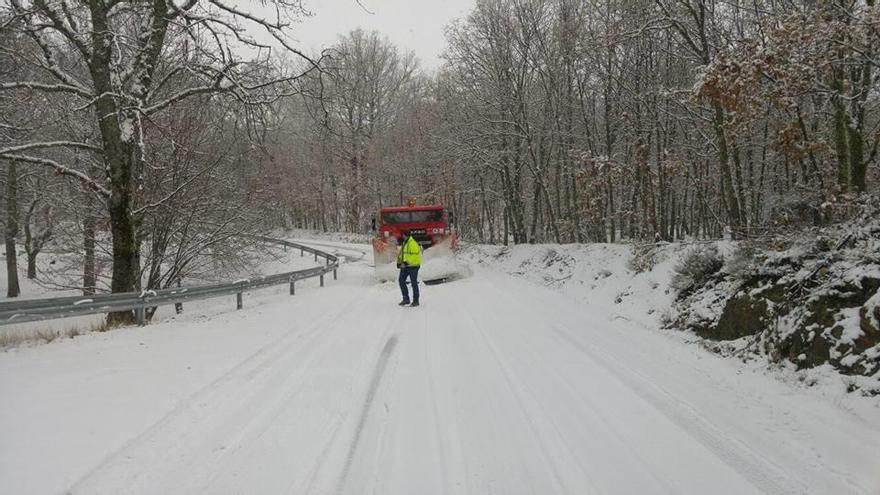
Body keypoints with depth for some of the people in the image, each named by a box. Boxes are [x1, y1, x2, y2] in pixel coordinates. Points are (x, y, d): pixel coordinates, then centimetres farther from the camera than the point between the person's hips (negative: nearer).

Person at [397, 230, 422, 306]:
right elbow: (401, 254, 21)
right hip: (405, 266, 9)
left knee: (414, 283, -1)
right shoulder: (404, 243, 13)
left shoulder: (413, 244, -17)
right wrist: (399, 263, 7)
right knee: (401, 281, 7)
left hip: (413, 266, -9)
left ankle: (416, 301, 9)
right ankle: (406, 299, 16)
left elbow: (414, 256, -24)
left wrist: (406, 263, -25)